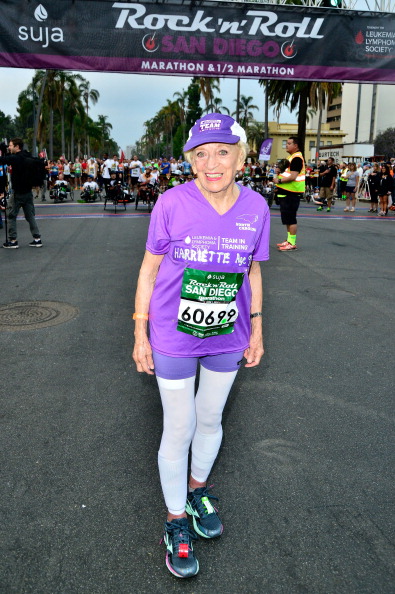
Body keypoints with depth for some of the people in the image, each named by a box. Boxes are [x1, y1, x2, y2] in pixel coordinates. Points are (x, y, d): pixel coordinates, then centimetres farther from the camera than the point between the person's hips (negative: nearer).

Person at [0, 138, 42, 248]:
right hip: (28, 191, 7)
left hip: (18, 192, -7)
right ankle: (37, 239, 9)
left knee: (11, 215, 4)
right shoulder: (27, 156, 7)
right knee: (30, 215, 11)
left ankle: (13, 241, 5)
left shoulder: (16, 158, -16)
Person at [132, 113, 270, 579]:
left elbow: (252, 271, 7)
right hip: (173, 339, -3)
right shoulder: (172, 203, -14)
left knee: (210, 419, 20)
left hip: (227, 338, 3)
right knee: (179, 428, 7)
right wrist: (140, 333, -5)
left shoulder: (256, 208, -6)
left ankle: (198, 490, 47)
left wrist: (256, 328, 8)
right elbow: (149, 269, -6)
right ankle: (176, 521, 30)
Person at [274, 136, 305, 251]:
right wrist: (279, 173, 12)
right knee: (287, 218, 16)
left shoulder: (297, 158, -15)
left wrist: (279, 180, -15)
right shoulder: (292, 157, 19)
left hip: (291, 193, -11)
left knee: (290, 218, -8)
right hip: (286, 192, 11)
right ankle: (289, 240, 24)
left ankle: (292, 243, -3)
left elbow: (293, 176, -23)